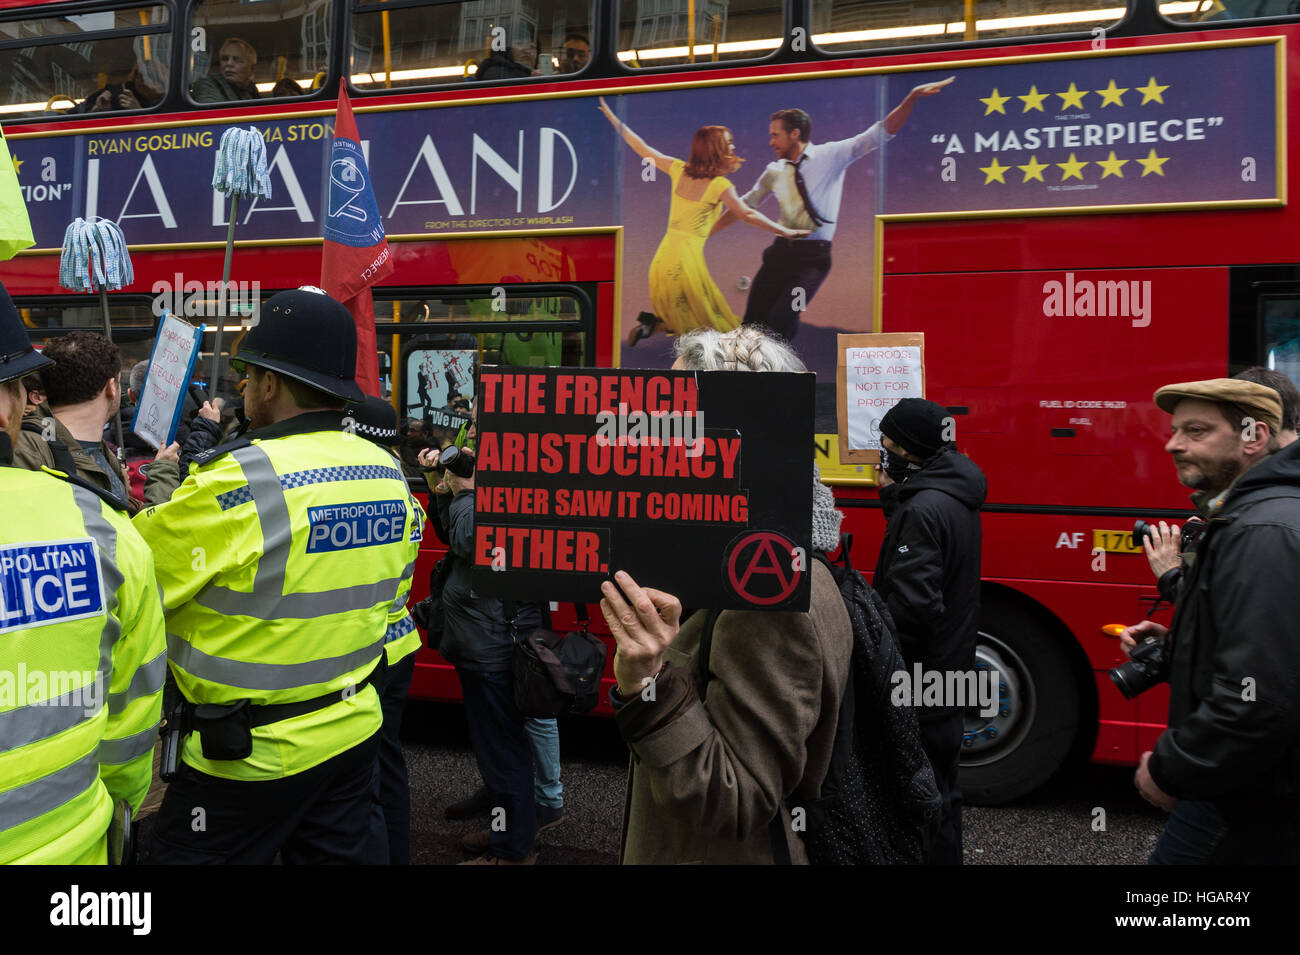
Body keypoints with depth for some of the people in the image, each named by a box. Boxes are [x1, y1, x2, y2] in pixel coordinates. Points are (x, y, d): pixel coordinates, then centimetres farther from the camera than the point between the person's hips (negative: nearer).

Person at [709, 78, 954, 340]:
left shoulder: (832, 156, -1)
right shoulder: (774, 171, 10)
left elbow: (880, 133, -6)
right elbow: (744, 206, 19)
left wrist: (913, 96, -16)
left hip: (813, 257, -5)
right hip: (781, 252, 5)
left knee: (782, 318, -21)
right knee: (753, 320, 2)